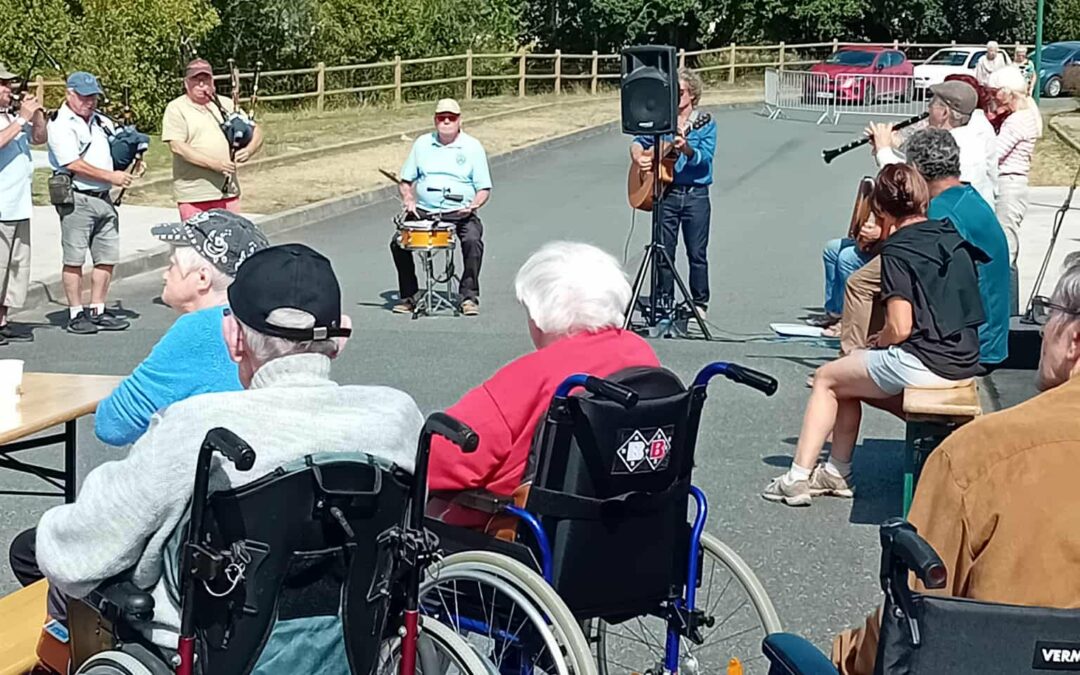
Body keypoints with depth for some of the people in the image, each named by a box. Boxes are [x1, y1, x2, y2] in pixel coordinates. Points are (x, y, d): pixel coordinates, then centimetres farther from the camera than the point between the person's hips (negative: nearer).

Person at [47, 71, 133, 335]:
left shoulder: (101, 122, 15)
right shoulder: (61, 125, -8)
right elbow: (75, 165, -15)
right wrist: (111, 177, -12)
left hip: (103, 198, 7)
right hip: (76, 199, -7)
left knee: (107, 258, 8)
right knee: (74, 259, -2)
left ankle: (97, 311, 17)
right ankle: (76, 315, 5)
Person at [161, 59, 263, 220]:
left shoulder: (227, 104, 12)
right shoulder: (176, 109, -1)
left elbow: (256, 131, 12)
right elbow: (177, 147, -13)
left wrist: (248, 150, -12)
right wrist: (214, 164, -20)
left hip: (228, 191, 4)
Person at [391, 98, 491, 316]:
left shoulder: (472, 147, 4)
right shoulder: (422, 144, 11)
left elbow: (484, 189, 3)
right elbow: (405, 181, 16)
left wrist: (473, 205, -17)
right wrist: (408, 200, -5)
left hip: (460, 213, -2)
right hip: (424, 212, 2)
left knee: (473, 241, -32)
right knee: (398, 242, -20)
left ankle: (469, 295, -18)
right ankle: (408, 295, -2)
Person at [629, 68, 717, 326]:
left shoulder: (705, 123, -1)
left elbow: (705, 159, -13)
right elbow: (639, 142, 16)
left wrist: (686, 149, -32)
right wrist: (638, 158, -5)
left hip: (696, 195, -3)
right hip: (666, 193, 3)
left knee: (697, 254, 1)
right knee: (664, 251, 7)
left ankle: (699, 305, 10)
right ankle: (664, 302, 17)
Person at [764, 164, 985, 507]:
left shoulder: (897, 250, -12)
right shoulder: (952, 236, 10)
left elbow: (900, 328, -18)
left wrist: (880, 339, 4)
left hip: (922, 364, -8)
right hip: (965, 362, 8)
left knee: (826, 379, 12)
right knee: (850, 379, 26)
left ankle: (799, 476, 10)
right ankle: (837, 473, 29)